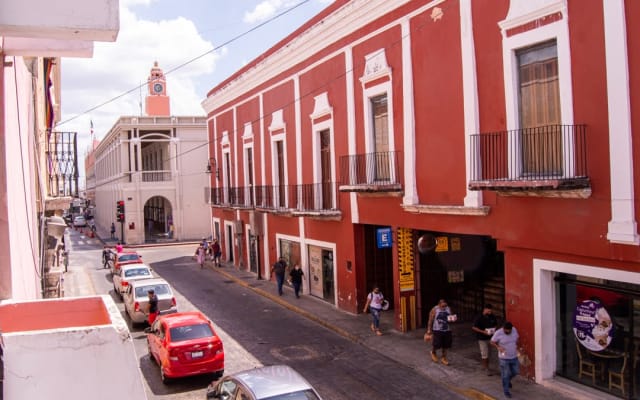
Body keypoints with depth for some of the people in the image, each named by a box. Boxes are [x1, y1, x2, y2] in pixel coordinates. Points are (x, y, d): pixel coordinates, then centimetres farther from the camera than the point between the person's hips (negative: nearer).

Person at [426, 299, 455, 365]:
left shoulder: (448, 309, 4)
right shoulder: (434, 310, -9)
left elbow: (451, 318, 16)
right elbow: (430, 320, -5)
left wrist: (452, 319, -7)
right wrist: (429, 329, -7)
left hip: (447, 330, 4)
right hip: (437, 330, -4)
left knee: (445, 345, 6)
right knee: (437, 344, -7)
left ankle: (444, 358, 23)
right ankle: (433, 352, 25)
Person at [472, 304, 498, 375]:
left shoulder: (492, 317, -2)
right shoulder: (479, 318, -17)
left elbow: (495, 324, 14)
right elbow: (474, 327, -15)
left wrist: (494, 329, -8)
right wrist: (483, 332, -23)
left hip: (490, 338, 5)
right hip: (482, 339, -5)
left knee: (488, 353, 15)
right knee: (485, 354, -2)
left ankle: (485, 366, 31)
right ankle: (486, 369, 10)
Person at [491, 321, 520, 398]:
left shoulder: (514, 330, -8)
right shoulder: (498, 333, -22)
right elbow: (492, 342, -12)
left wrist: (516, 346, 1)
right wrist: (498, 347, -28)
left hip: (514, 357, 5)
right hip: (504, 358, -5)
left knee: (515, 371, 18)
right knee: (505, 375, 5)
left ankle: (508, 380, 47)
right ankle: (506, 391, 21)